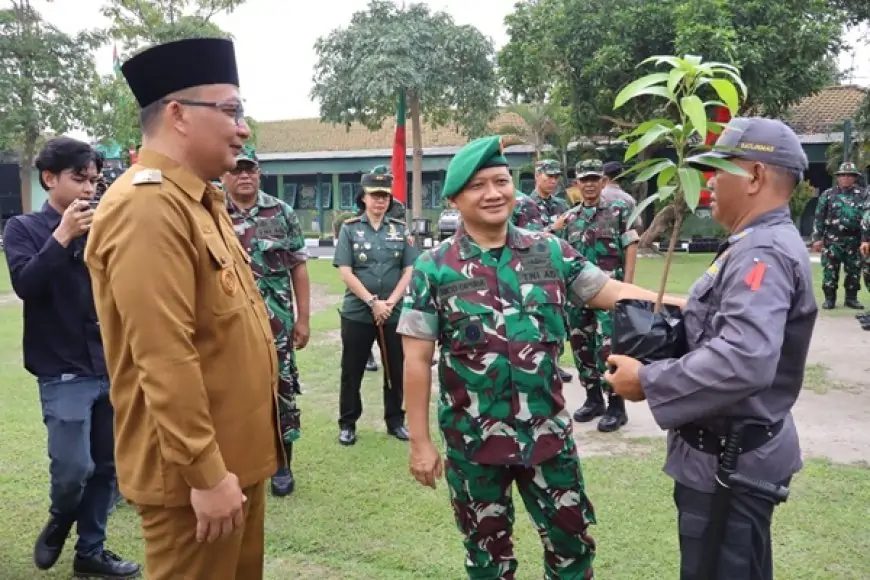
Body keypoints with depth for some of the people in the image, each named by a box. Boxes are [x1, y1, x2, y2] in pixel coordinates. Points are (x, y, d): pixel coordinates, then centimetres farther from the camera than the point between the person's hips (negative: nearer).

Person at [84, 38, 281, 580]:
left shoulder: (200, 201, 12)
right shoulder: (146, 207, -21)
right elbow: (165, 360, -27)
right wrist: (205, 473, -23)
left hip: (238, 453, 9)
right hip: (195, 470, -9)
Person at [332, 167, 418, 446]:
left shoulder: (400, 229, 4)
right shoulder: (349, 229, -1)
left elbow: (409, 270, 1)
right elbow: (345, 272, -7)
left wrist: (390, 302, -11)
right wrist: (373, 302, -15)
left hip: (394, 314, 2)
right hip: (356, 313, -2)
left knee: (396, 369, 11)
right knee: (352, 370, 7)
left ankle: (395, 420, 27)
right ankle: (347, 423, 21)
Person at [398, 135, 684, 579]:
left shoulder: (550, 252, 0)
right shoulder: (434, 269, -8)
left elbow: (611, 292, 2)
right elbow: (417, 360, -7)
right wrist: (420, 442, -7)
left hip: (547, 432, 2)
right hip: (472, 441, -2)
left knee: (572, 541, 17)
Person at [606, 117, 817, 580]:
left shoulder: (764, 253, -24)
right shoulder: (758, 245, 11)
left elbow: (744, 361, -38)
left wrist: (647, 381, -26)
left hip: (729, 459, -10)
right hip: (730, 449, 10)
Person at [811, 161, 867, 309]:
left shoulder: (862, 195, 6)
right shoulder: (827, 195, 4)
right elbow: (819, 218, 2)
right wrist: (817, 238, -4)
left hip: (854, 240, 1)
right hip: (832, 240, -1)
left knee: (854, 271, 7)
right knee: (830, 270, -1)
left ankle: (851, 298, 18)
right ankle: (829, 299, 7)